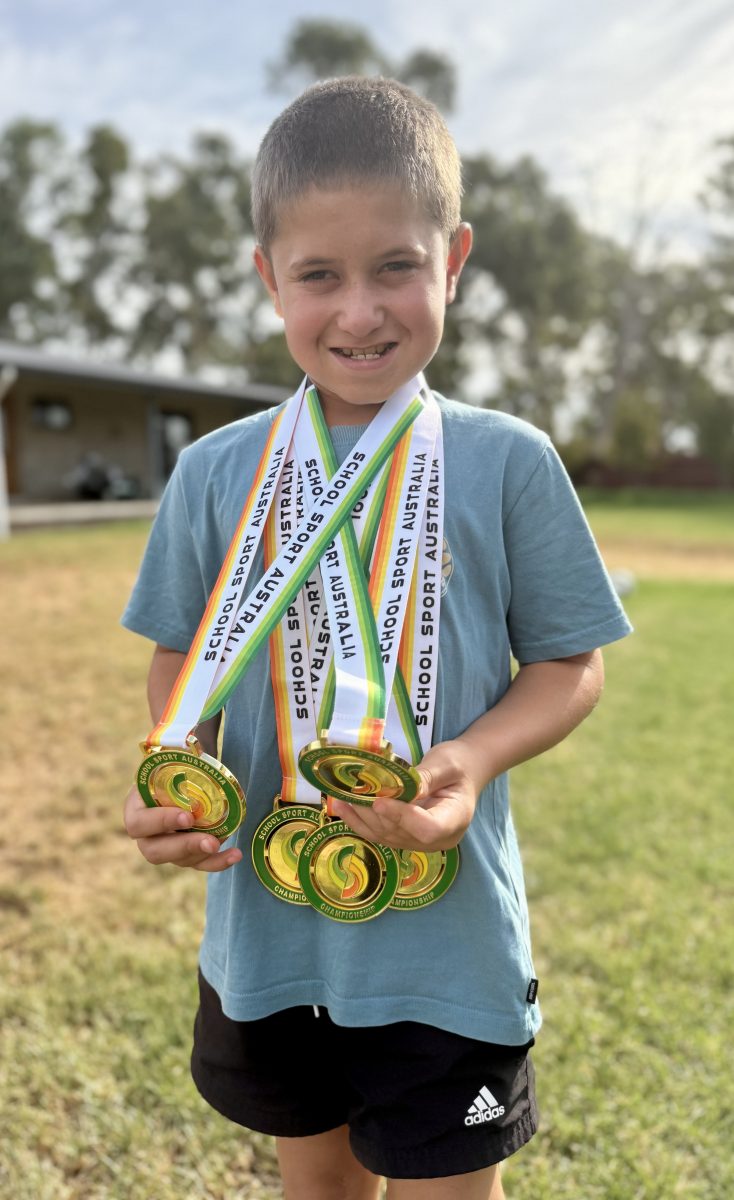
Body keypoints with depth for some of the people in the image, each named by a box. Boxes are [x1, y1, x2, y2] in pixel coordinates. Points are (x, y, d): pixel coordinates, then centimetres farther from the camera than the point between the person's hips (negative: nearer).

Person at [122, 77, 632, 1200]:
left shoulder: (507, 461, -10)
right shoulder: (215, 472, -4)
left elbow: (570, 663, -3)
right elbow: (180, 656, 6)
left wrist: (474, 761, -21)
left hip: (448, 938, -2)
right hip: (264, 927, 3)